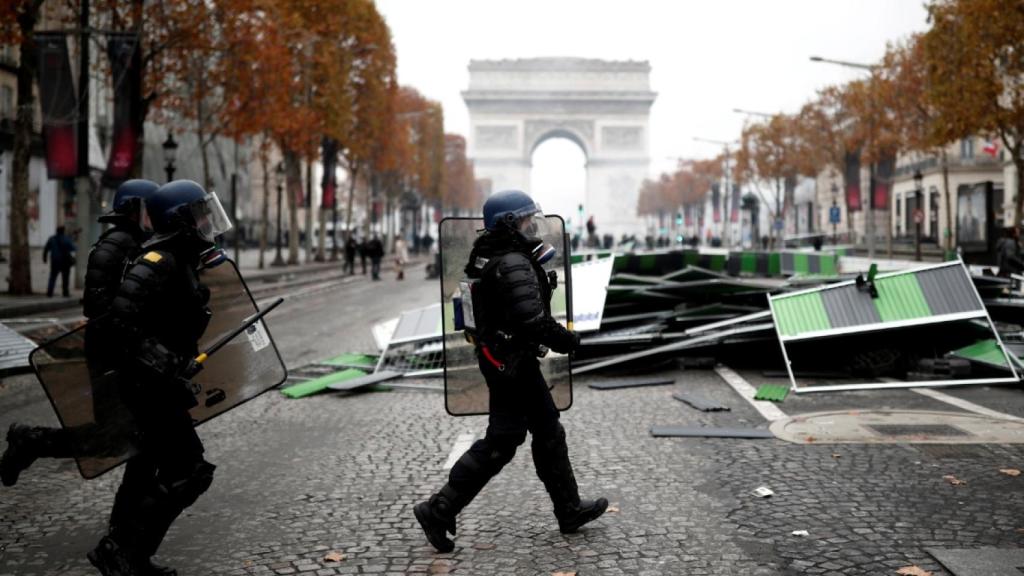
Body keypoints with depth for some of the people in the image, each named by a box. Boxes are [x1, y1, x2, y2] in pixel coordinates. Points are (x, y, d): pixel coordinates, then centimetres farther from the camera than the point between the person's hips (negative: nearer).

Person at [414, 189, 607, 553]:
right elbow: (532, 319, -29)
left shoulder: (490, 258, 10)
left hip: (502, 356, 11)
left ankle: (569, 510, 26)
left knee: (548, 432, 16)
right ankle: (439, 511, 4)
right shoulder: (514, 265, -21)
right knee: (500, 443, -3)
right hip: (511, 362, -11)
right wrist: (567, 340, -14)